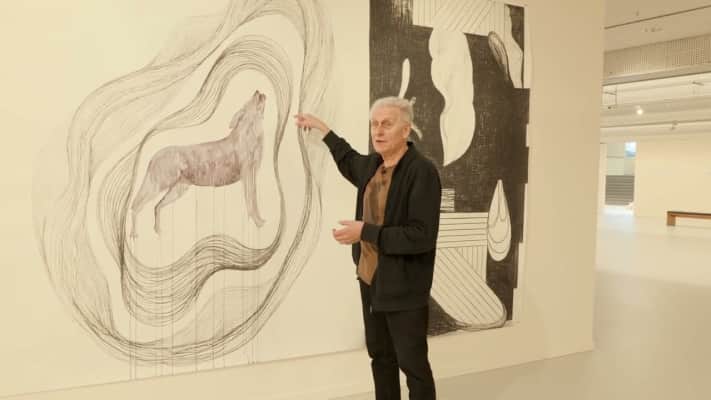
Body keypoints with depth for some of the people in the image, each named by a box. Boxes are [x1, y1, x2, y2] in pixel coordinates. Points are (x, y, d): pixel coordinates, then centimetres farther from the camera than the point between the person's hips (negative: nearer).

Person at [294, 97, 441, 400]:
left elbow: (422, 236, -26)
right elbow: (350, 163, 30)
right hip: (370, 280, 8)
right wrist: (321, 128, 32)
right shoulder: (373, 164, 4)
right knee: (380, 356, 19)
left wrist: (366, 232, -24)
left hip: (403, 286, -8)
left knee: (412, 363, 2)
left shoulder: (422, 172, -20)